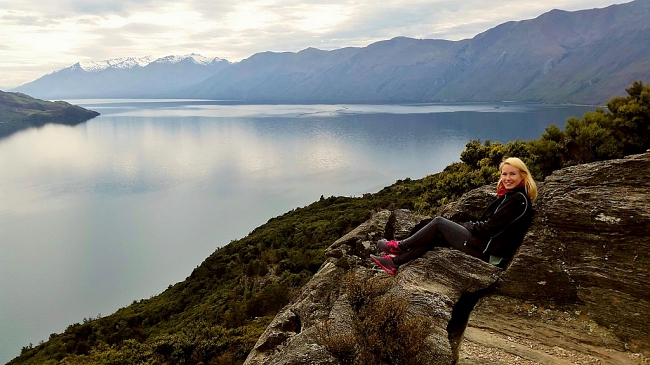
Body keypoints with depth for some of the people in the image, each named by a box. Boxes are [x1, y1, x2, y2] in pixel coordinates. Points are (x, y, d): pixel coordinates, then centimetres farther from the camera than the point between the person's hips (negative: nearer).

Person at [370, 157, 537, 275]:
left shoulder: (518, 200, -17)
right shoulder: (510, 195, 13)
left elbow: (490, 228, -19)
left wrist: (465, 225, -5)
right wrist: (467, 225, 3)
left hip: (489, 251, -9)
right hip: (486, 244, 9)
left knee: (439, 222, -4)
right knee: (435, 237, 6)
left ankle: (399, 246, 9)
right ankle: (395, 261, 6)